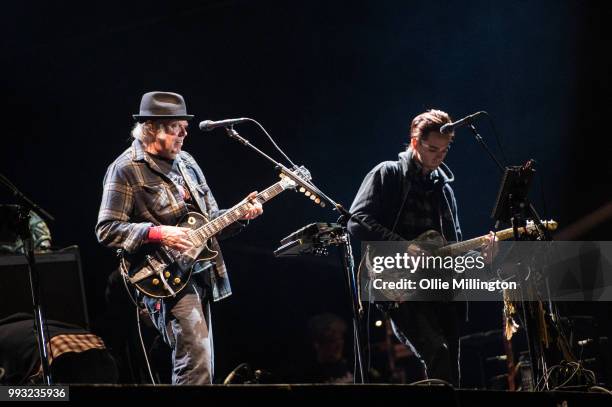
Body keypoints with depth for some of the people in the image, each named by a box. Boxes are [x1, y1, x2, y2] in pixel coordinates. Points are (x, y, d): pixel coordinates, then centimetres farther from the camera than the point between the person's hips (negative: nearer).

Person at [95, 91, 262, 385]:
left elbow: (209, 216, 21)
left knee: (200, 363, 10)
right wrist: (158, 233, -21)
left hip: (201, 271, 9)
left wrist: (240, 214, 2)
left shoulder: (186, 162, 16)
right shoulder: (126, 169, -8)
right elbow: (106, 230, -12)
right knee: (197, 363, -19)